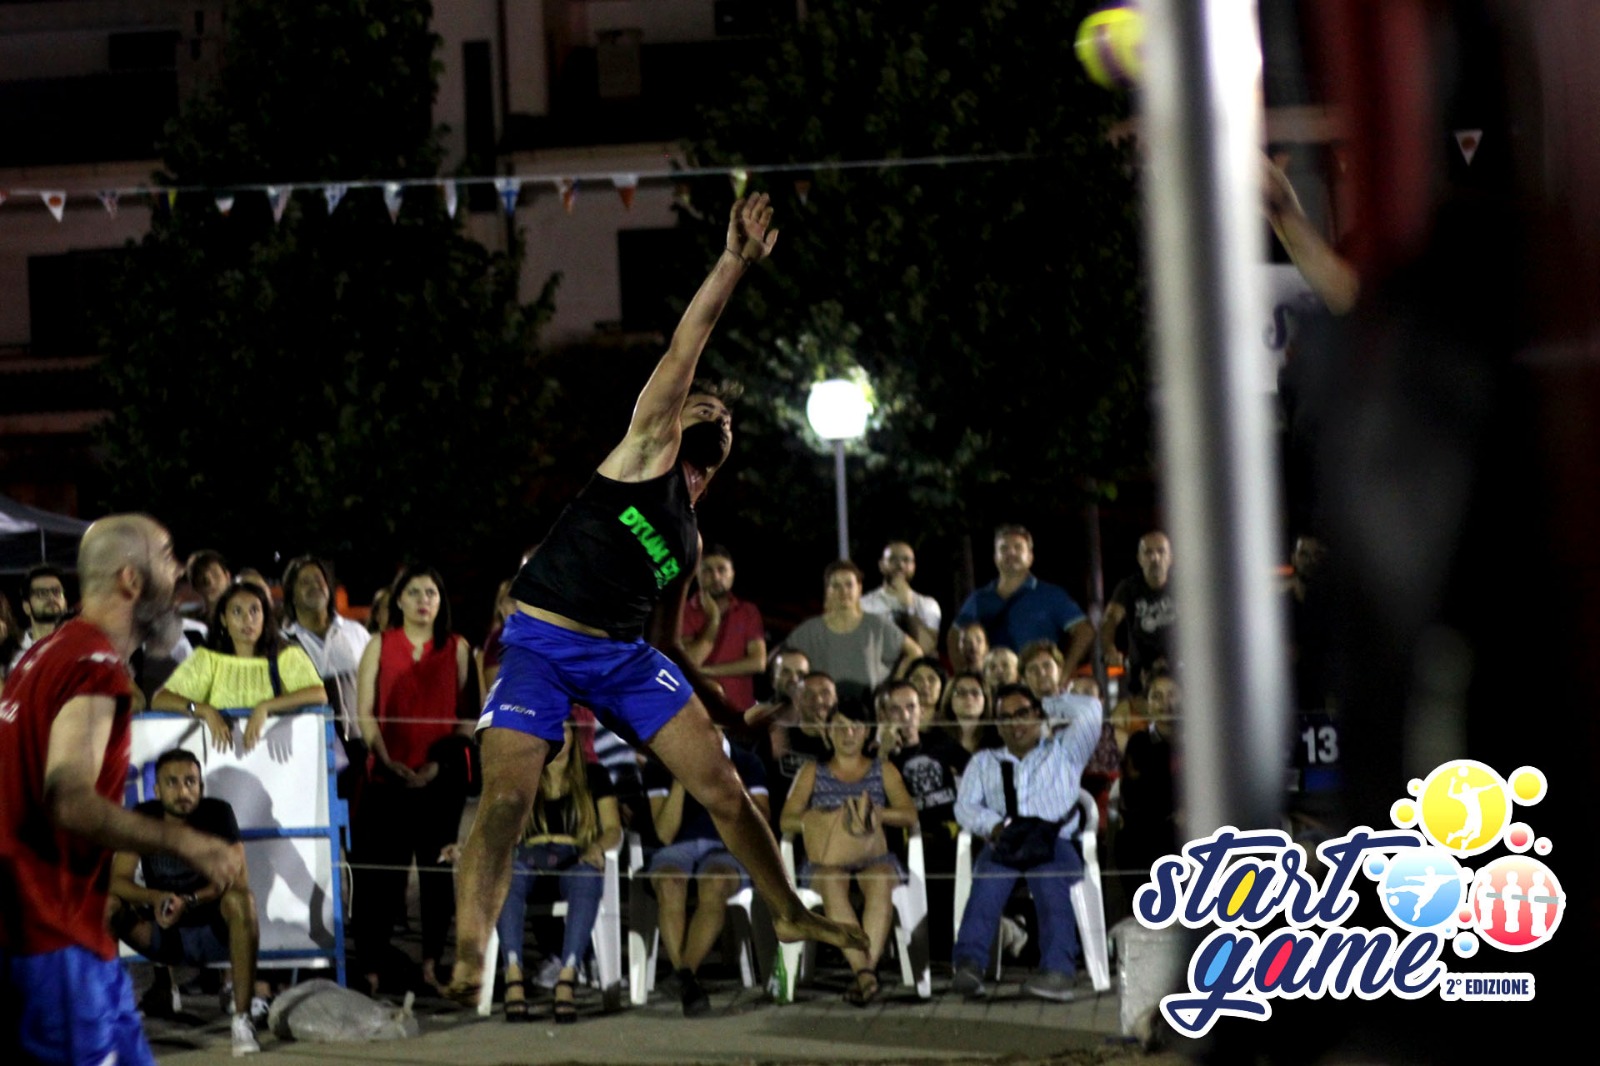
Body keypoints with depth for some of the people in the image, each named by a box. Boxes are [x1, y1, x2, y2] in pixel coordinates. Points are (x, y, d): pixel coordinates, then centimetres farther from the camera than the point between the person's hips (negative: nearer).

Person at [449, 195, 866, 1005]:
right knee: (505, 798, -20)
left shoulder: (691, 540, 22)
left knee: (720, 782, 1)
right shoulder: (650, 446, 6)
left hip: (627, 655, 6)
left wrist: (723, 706, 20)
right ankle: (467, 958, -20)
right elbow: (685, 348, -1)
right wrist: (736, 261, -3)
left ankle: (789, 914, 17)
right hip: (541, 642, -6)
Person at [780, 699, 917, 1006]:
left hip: (873, 853, 0)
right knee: (832, 882, -38)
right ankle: (864, 971, -47)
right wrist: (810, 819, -13)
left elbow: (909, 815, 7)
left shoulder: (884, 771, 20)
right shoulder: (813, 772, 20)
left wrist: (875, 813, -13)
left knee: (881, 880, -38)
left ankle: (866, 968, -49)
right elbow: (786, 820, 9)